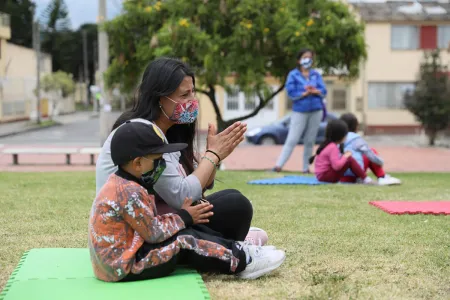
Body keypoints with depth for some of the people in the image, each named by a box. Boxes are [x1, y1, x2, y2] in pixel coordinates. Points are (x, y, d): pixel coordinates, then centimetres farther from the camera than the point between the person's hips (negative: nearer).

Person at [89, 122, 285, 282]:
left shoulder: (120, 184, 10)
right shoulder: (130, 192, -23)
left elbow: (149, 223, 11)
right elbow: (153, 233, -20)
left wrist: (183, 217, 3)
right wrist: (184, 217, -6)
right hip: (125, 267, -10)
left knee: (183, 229, 8)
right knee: (184, 241, -13)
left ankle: (236, 250, 8)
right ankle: (242, 262, -5)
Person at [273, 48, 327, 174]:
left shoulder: (316, 74, 8)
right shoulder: (293, 75, -1)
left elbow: (323, 92, 1)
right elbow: (291, 93, -9)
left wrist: (314, 91, -17)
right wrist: (305, 93, -16)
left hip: (316, 111, 3)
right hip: (299, 111, -3)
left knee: (310, 141, 6)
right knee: (292, 140, -9)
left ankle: (306, 167, 13)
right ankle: (279, 165, -10)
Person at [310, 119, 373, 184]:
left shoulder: (326, 144, 10)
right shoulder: (333, 148, -19)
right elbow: (337, 166, -28)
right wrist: (345, 156, -13)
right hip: (326, 176, -10)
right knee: (350, 159, -15)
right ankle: (365, 179, -8)